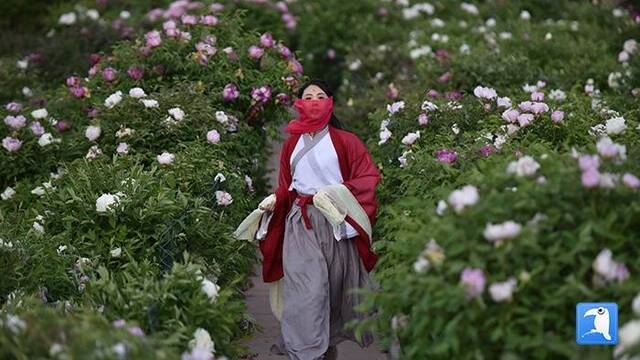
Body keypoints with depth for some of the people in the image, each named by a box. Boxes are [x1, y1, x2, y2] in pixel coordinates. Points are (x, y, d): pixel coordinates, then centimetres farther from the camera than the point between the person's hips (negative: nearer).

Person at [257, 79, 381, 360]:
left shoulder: (344, 141, 4)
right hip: (300, 224, 2)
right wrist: (275, 201, 1)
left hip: (336, 223, -1)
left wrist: (339, 191, -16)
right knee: (307, 291, -9)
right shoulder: (292, 144, 15)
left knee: (334, 288, 4)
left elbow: (369, 177, -2)